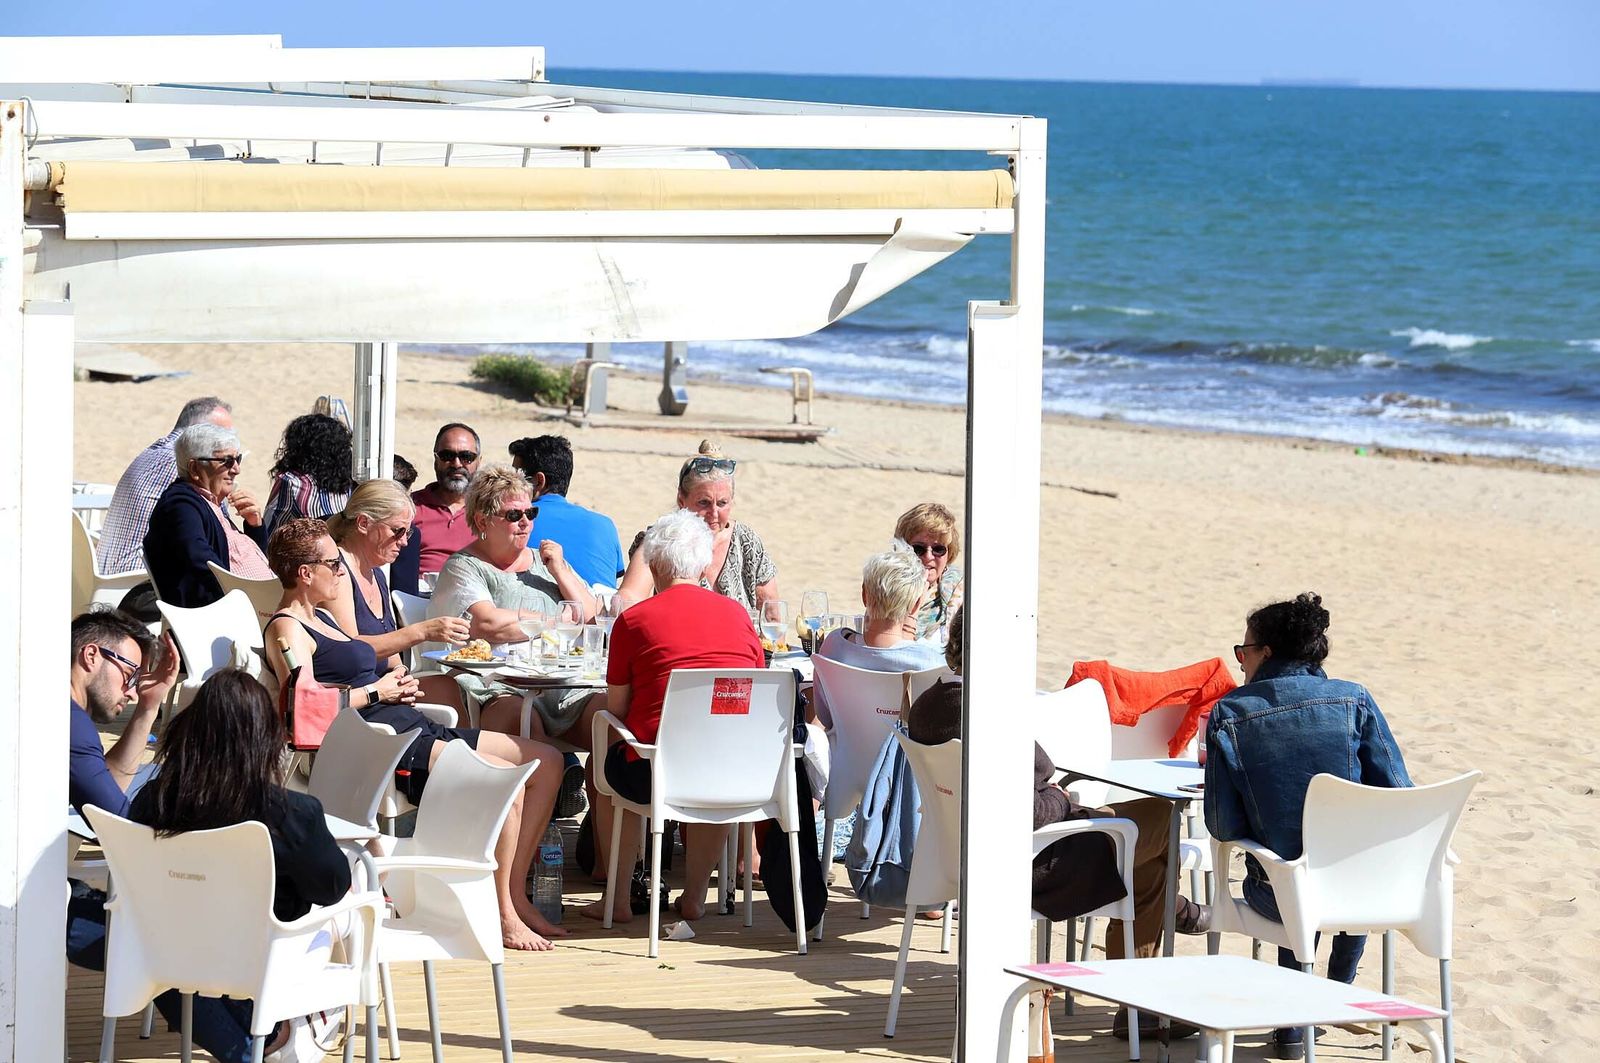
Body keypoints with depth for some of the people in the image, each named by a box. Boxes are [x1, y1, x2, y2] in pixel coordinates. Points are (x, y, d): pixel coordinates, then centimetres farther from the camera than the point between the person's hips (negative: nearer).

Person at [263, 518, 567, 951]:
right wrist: (377, 691, -9)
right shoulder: (286, 629, -7)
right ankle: (503, 914, -16)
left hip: (409, 726, 11)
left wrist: (396, 673, 11)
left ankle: (515, 895, 6)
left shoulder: (320, 619, 23)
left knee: (546, 762, 5)